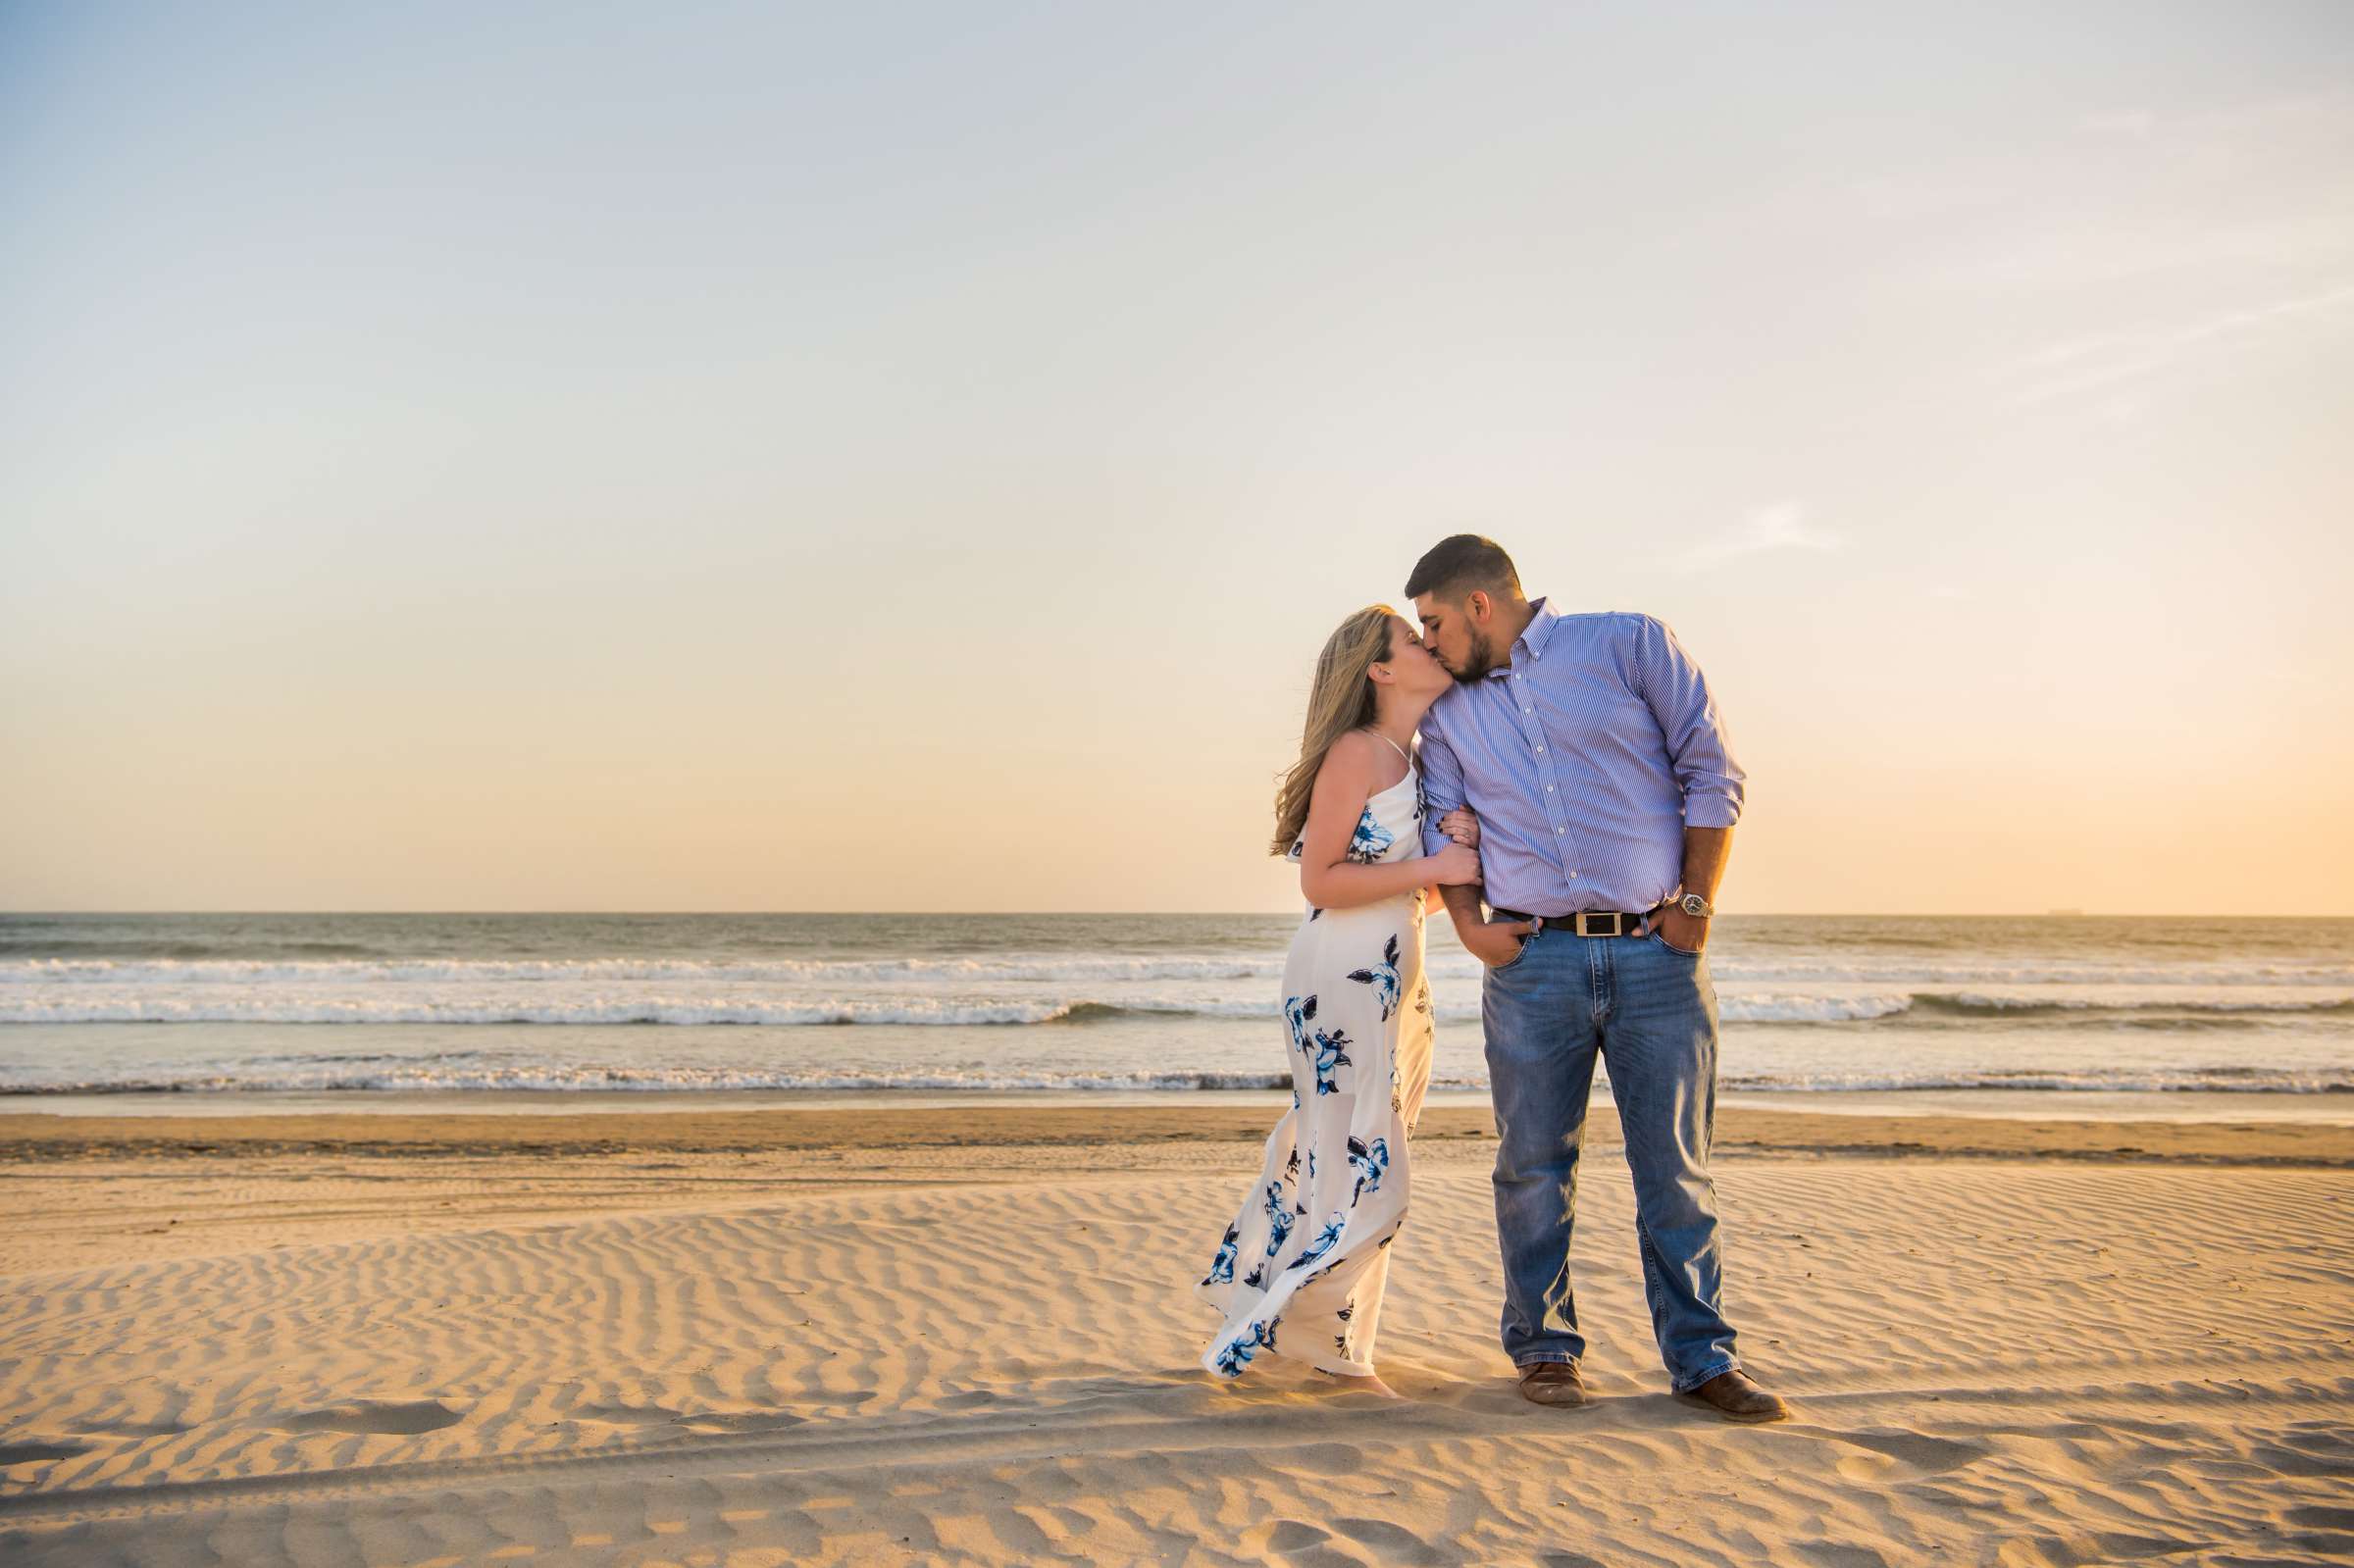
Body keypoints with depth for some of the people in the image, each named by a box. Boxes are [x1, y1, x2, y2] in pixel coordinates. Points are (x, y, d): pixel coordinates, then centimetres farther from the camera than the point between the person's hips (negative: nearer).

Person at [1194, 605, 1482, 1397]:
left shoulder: (1419, 763, 14)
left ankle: (1338, 1349, 21)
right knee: (1364, 1179, -8)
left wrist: (1459, 848, -2)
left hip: (1398, 988, 9)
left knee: (1364, 1178, 12)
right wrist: (1433, 868, -17)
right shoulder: (1356, 753, -11)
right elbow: (1319, 881, -16)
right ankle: (1260, 1325, 5)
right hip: (1340, 984, -9)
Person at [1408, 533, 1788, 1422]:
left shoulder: (1629, 646, 2)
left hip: (1658, 952, -3)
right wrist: (1467, 922, -1)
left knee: (1677, 1167, 2)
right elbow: (1444, 827, 16)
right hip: (1532, 961, 3)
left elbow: (1711, 772, 0)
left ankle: (1701, 1357, 11)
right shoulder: (1449, 711, 14)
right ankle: (1544, 1348, 18)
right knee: (1533, 1166, 5)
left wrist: (1696, 903, -6)